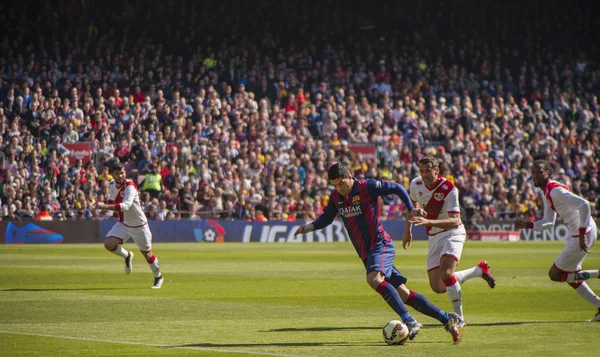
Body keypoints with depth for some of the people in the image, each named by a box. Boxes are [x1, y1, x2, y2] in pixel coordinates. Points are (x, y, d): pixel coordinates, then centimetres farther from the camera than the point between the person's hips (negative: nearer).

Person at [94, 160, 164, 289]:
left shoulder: (130, 186, -27)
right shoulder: (112, 185, -4)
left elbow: (125, 206, -42)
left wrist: (105, 206, -48)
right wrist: (105, 206, -8)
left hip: (139, 225, -5)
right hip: (123, 224, 5)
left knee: (147, 254, 7)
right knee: (109, 244, -18)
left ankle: (158, 277, 34)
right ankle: (127, 256, 14)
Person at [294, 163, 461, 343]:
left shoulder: (366, 187, -11)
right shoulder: (336, 196, 8)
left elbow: (397, 188, -3)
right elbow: (326, 218, 19)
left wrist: (411, 210, -9)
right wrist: (310, 226, 1)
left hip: (380, 245, -7)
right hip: (366, 253, 7)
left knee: (374, 279, -34)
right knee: (404, 295, 4)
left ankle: (410, 321, -34)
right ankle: (447, 319, 11)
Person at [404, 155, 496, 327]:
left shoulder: (449, 189, -22)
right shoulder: (415, 185, -4)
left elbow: (455, 221, -31)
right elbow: (413, 204, 19)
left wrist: (428, 222, -43)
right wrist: (408, 230, 19)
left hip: (452, 234, -7)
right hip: (433, 237, 7)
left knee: (446, 274, -30)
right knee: (437, 287, 1)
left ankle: (459, 318, -12)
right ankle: (479, 270, 23)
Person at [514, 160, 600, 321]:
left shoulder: (555, 191, -19)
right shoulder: (546, 193, 12)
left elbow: (583, 204, -29)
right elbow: (548, 222, 20)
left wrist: (582, 234, -31)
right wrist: (527, 225, 5)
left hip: (584, 233, -10)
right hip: (577, 234, 10)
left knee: (555, 274, -2)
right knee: (569, 275, 18)